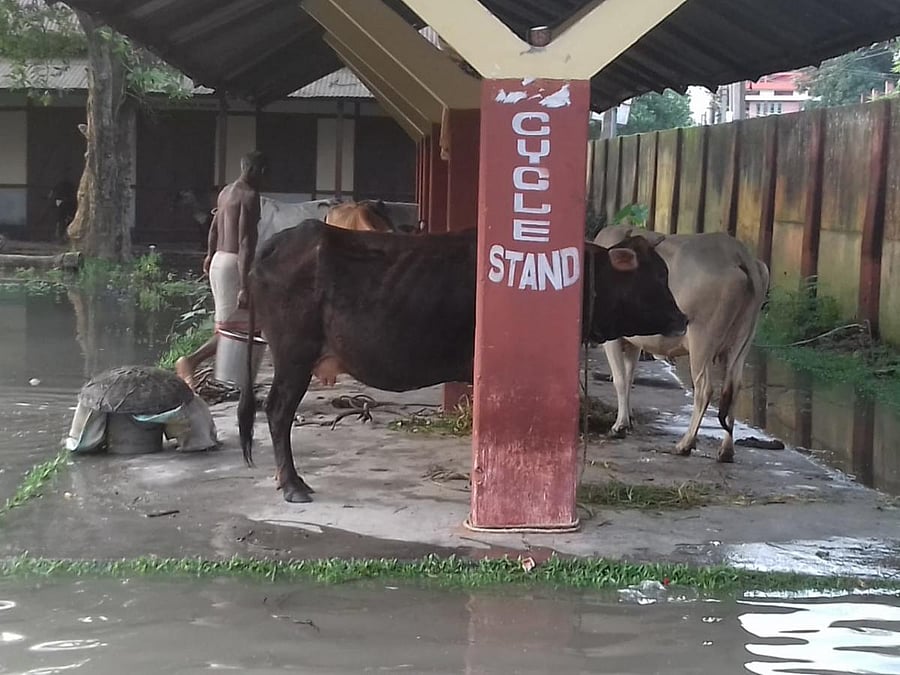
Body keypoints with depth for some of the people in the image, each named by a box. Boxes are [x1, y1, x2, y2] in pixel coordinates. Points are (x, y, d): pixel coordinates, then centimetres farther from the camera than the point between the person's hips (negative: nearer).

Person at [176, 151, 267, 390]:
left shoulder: (226, 191, 13)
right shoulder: (250, 195, -14)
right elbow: (245, 242, -22)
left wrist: (210, 255, 45)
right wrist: (244, 286, -25)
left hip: (219, 260, 9)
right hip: (234, 264, -9)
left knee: (223, 326, 13)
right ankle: (191, 361, -19)